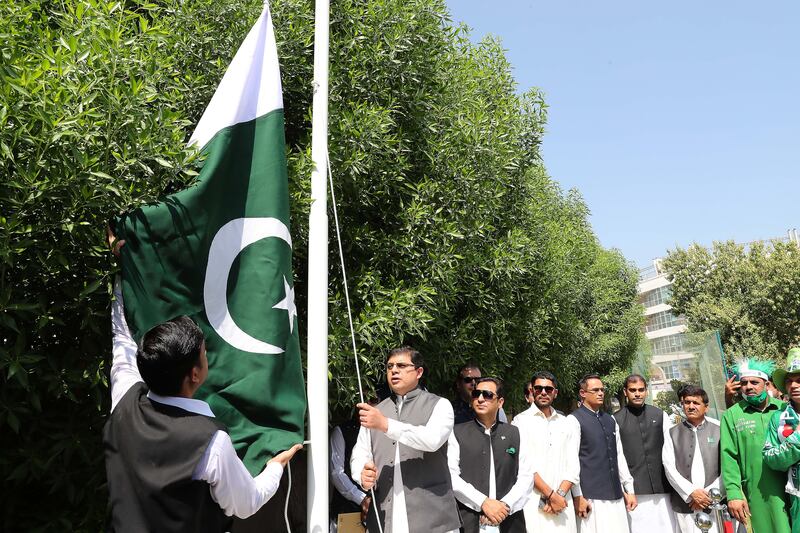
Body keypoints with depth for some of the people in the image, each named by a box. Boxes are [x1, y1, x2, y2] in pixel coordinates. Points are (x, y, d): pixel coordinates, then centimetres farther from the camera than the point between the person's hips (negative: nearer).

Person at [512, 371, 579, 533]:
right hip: (533, 505, -3)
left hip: (562, 502, 4)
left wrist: (560, 494, -8)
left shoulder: (565, 422, 12)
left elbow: (573, 466, 6)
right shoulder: (521, 420, -1)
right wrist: (551, 495, -11)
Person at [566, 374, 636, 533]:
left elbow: (619, 456, 17)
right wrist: (578, 496, -12)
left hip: (616, 496, 6)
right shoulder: (574, 420, -6)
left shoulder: (610, 420, 15)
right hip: (591, 497, -6)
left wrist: (629, 490, 14)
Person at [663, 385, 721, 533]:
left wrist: (709, 493, -7)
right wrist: (691, 492, -9)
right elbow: (669, 468, 1)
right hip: (684, 506, 0)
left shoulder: (719, 430, 5)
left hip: (715, 505, 0)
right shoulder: (672, 433, 7)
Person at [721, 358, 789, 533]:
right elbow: (728, 457, -2)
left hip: (790, 491, 1)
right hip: (756, 497, -1)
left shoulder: (785, 409, 6)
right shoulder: (731, 415, 2)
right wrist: (733, 493, -9)